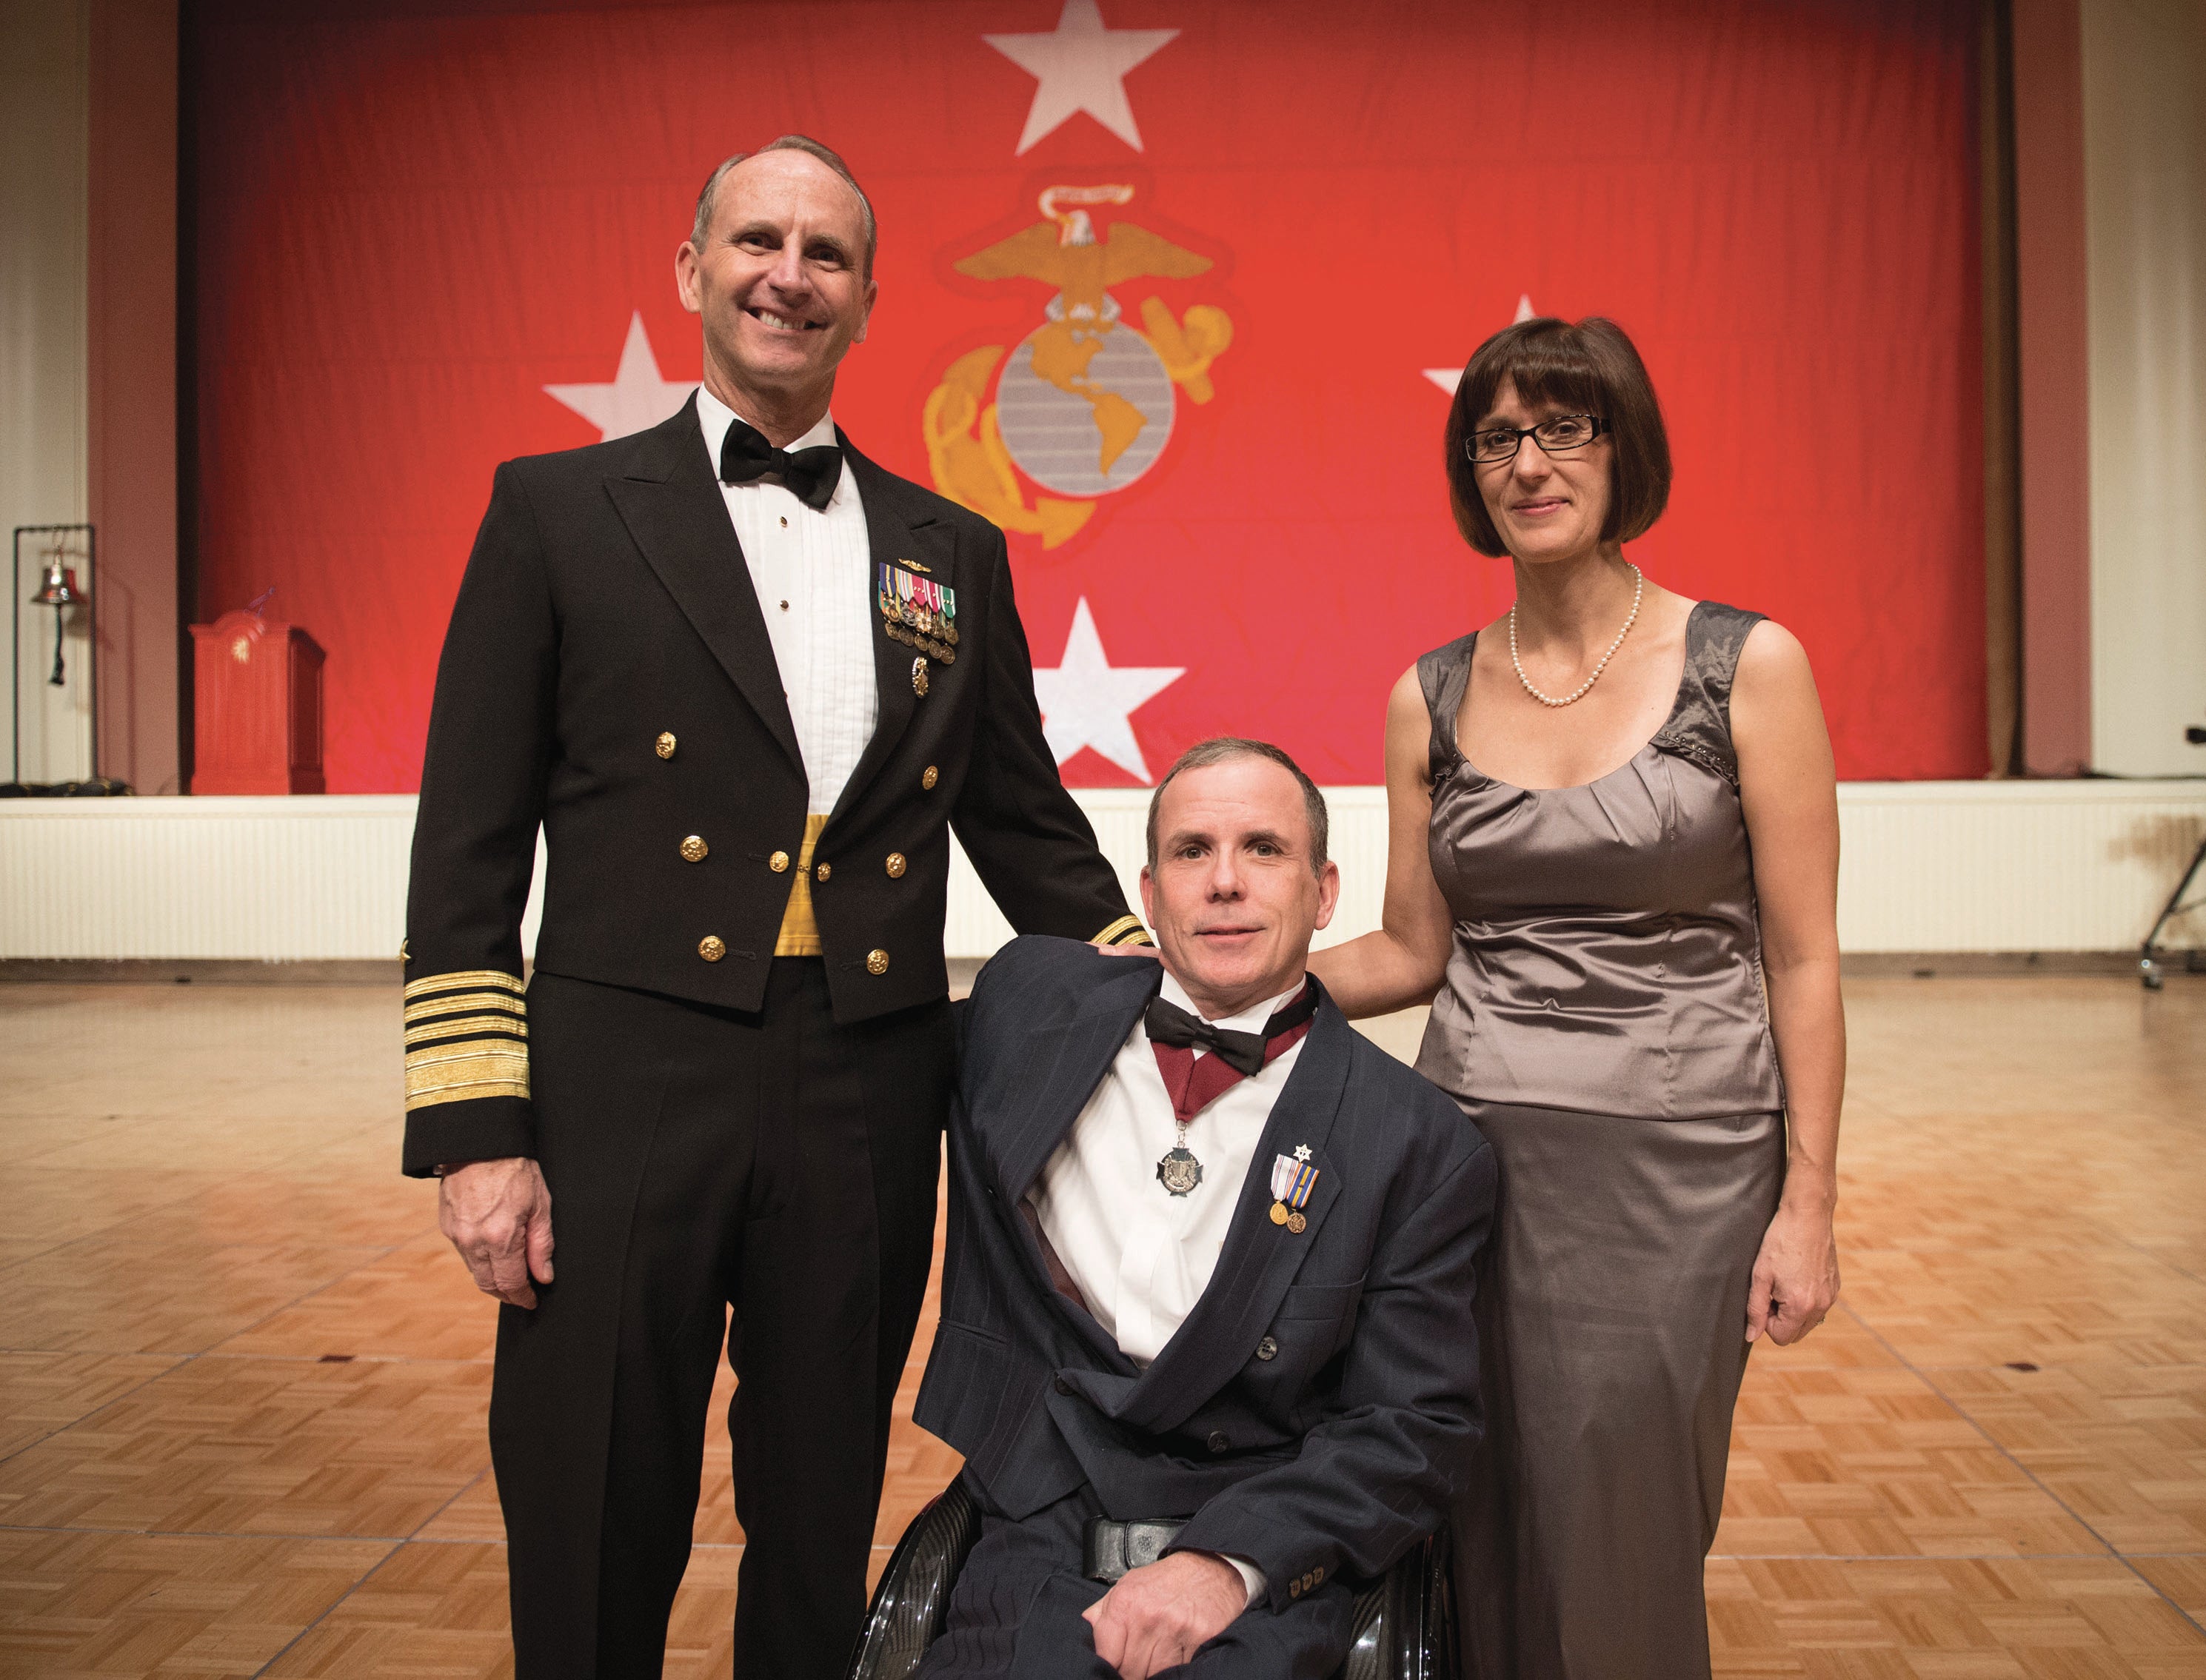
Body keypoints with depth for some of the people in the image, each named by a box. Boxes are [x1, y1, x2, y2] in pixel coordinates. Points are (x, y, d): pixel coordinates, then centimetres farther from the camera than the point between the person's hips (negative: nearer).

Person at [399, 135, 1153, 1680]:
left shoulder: (955, 553, 11)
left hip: (870, 1107, 3)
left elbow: (1028, 827, 14)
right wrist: (475, 1132, -7)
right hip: (624, 1091, -2)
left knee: (822, 1540, 16)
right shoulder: (558, 511, 3)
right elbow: (468, 851, 0)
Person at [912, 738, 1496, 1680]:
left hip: (1263, 1578, -1)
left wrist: (1228, 1560, -15)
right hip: (1039, 1551, 2)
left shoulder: (1423, 1149, 0)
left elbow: (1411, 1427, -2)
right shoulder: (1030, 999, 7)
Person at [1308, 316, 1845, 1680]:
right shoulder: (1430, 697, 5)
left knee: (1619, 1551, 5)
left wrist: (1809, 1202, -6)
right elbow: (1414, 952, 8)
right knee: (1477, 1541, 10)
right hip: (1475, 1145, 3)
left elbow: (1802, 960, -2)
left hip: (1677, 1160, -2)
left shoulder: (1748, 667, -3)